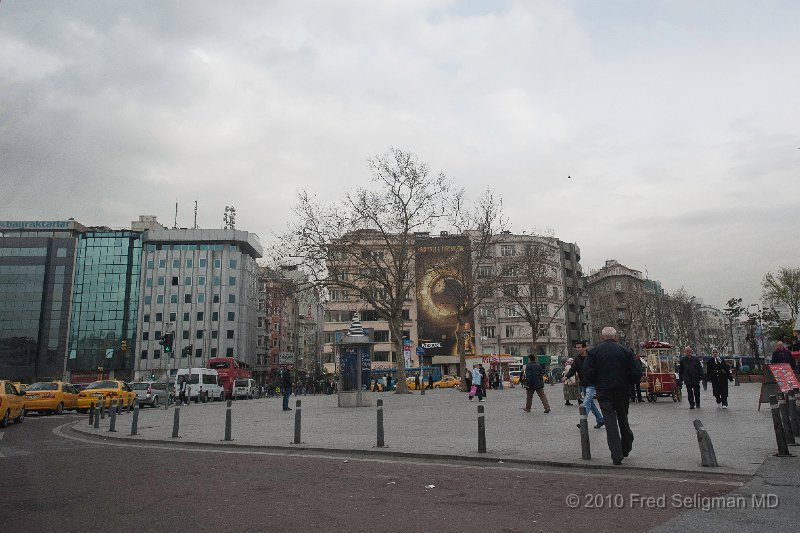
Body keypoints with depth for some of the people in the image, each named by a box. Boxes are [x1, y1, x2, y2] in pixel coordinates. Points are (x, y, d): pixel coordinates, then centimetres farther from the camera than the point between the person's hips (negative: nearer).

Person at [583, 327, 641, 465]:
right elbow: (637, 373, -4)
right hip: (622, 391, 2)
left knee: (610, 420, 0)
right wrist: (627, 383, 12)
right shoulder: (625, 351, -1)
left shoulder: (594, 351, -4)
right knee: (623, 418, 19)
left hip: (604, 391, -2)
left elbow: (587, 372, -10)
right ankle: (626, 448, 33)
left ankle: (617, 455, -5)